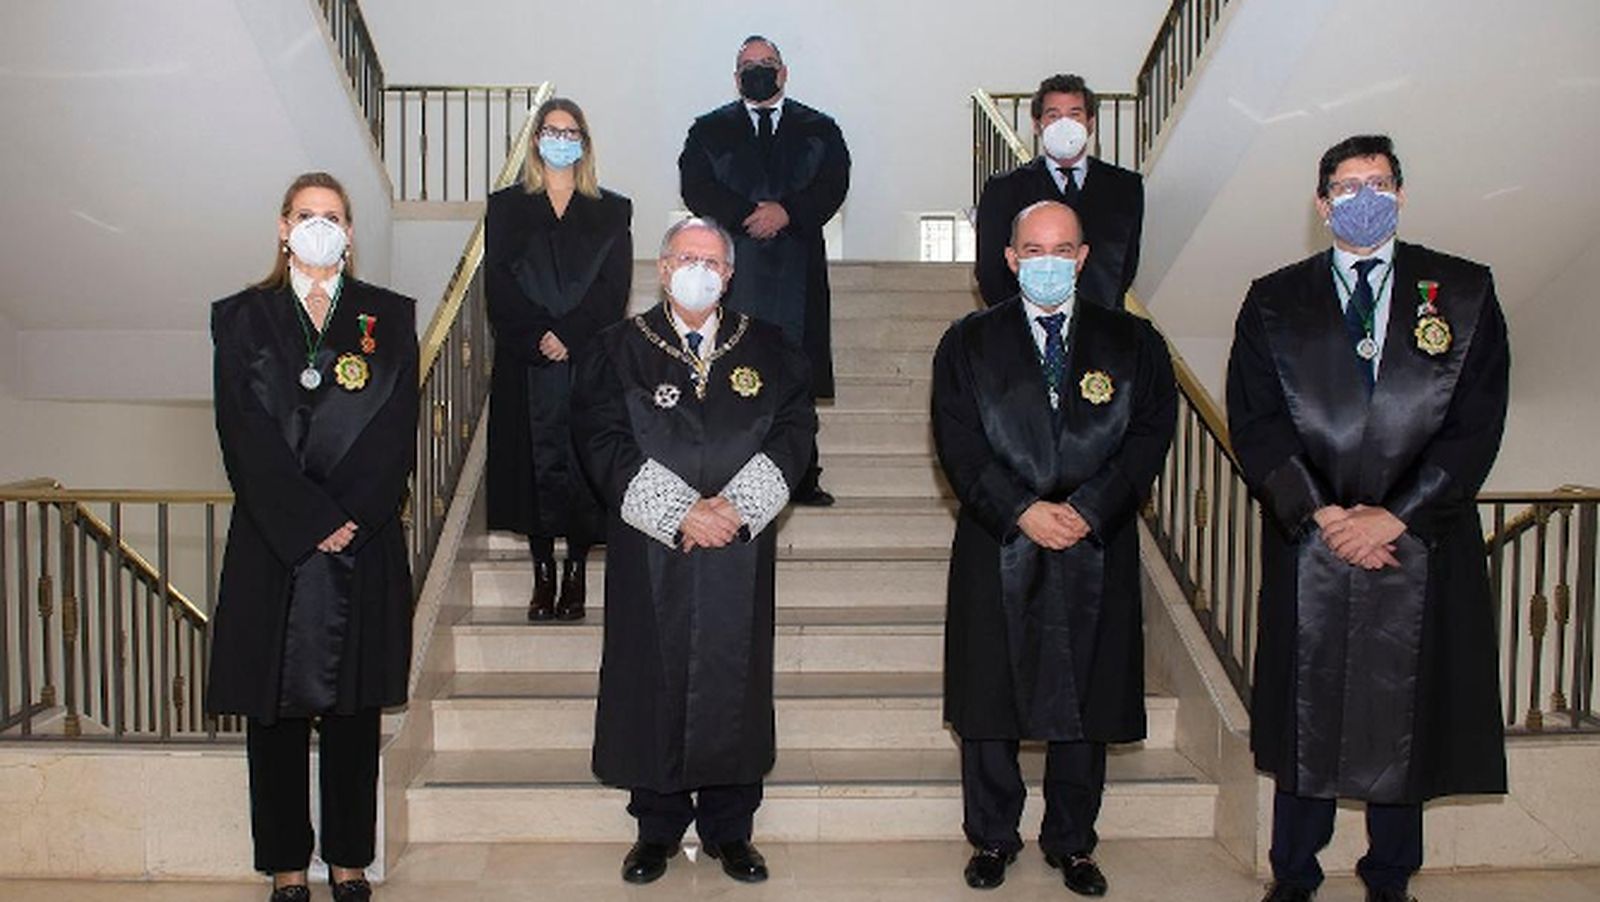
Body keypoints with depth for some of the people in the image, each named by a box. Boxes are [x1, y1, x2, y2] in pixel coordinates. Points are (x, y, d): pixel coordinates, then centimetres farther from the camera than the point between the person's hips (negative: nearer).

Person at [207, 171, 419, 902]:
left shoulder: (389, 318, 8)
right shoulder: (242, 318, 7)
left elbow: (397, 430, 0)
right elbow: (246, 435, -3)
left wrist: (346, 517, -11)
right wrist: (310, 521, -12)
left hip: (364, 547, 0)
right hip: (271, 545, 0)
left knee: (353, 710, 7)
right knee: (276, 711, 5)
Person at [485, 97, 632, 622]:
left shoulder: (611, 212, 11)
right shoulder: (506, 206, 12)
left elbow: (614, 289, 0)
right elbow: (499, 284, 1)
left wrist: (568, 336, -12)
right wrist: (538, 335, -12)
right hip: (526, 363, 0)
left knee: (586, 462, -2)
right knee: (537, 461, 0)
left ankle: (576, 576, 7)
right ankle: (543, 575, 10)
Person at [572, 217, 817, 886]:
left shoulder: (768, 350, 9)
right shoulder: (618, 350, 5)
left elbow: (794, 432, 1)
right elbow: (603, 442, -5)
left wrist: (734, 506, -13)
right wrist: (680, 513, -15)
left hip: (741, 552, 1)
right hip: (650, 554, -1)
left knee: (734, 681, 5)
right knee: (654, 682, 4)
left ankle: (729, 829, 20)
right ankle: (657, 828, 20)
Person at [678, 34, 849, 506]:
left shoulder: (819, 129, 14)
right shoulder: (709, 131, 12)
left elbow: (834, 183, 0)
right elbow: (697, 187, -2)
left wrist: (787, 212, -15)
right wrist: (751, 215, -15)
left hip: (798, 270, 1)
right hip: (733, 268, 0)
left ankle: (802, 479, 7)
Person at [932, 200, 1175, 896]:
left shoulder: (1132, 343, 7)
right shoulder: (969, 343, 5)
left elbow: (1150, 434, -2)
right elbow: (959, 444, -4)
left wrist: (1085, 510, -13)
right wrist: (1022, 511, -15)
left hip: (1096, 551, 1)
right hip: (998, 551, 0)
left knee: (1085, 706, 8)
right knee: (990, 706, 6)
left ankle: (1071, 845, 26)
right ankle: (992, 839, 24)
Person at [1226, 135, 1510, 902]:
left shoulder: (1464, 293, 5)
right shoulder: (1275, 302, 6)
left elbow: (1477, 423, -1)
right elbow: (1253, 424, -1)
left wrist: (1395, 515, -10)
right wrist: (1320, 513, -11)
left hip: (1421, 545, 0)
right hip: (1309, 547, 0)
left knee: (1405, 721, 8)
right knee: (1306, 719, 7)